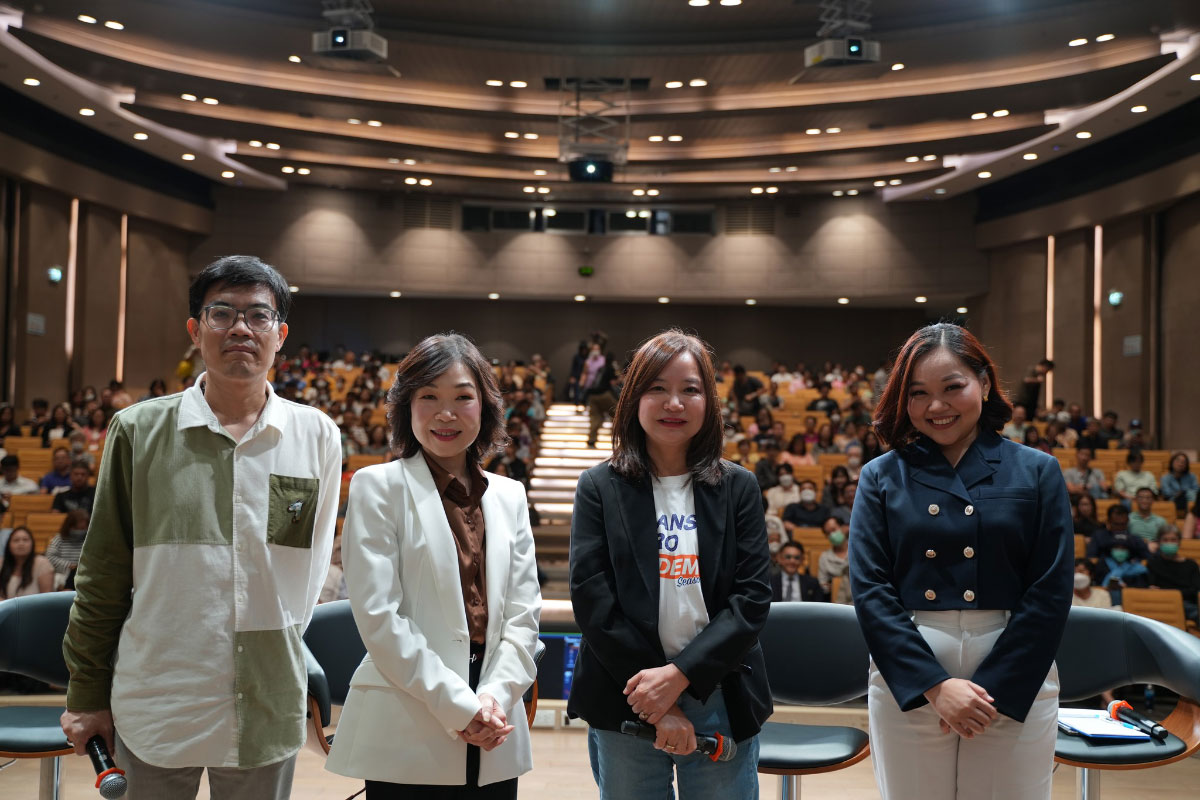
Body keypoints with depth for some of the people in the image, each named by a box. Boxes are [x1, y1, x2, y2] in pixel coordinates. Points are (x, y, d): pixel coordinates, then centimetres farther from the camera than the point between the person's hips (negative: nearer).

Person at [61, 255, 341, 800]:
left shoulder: (317, 436, -2)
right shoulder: (138, 430, -3)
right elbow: (102, 576, 2)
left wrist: (278, 650, 11)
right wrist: (87, 695, 4)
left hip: (267, 713, 1)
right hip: (155, 709, 0)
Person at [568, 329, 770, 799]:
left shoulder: (738, 489, 4)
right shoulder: (600, 488, 0)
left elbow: (753, 597, -3)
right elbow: (592, 599, -7)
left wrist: (679, 673, -15)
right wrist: (656, 703, -12)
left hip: (721, 700, 1)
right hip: (624, 705, -1)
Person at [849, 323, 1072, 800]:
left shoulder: (1037, 472, 3)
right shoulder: (882, 476, 4)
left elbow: (1051, 592, -2)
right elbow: (869, 589, -4)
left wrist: (994, 689, -10)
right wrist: (935, 684, -12)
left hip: (1015, 680, 0)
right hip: (908, 681, 0)